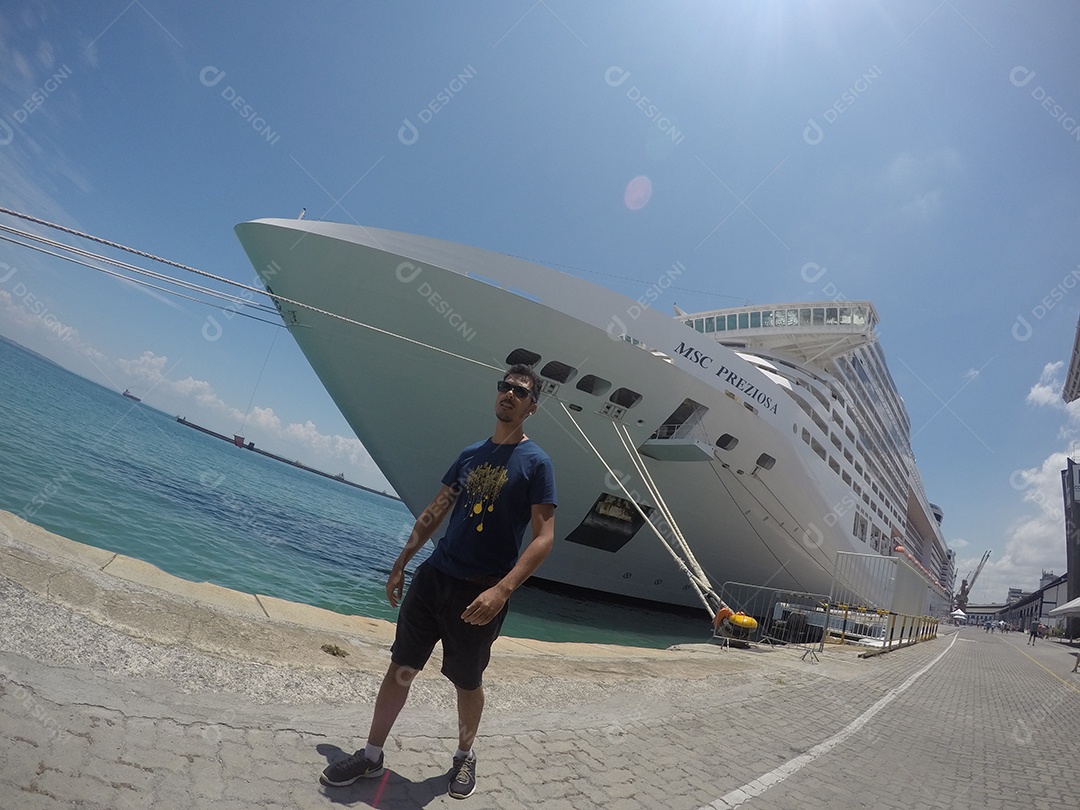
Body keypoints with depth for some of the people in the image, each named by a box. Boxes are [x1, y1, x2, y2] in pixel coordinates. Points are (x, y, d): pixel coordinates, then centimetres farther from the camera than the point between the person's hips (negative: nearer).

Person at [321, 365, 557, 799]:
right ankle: (371, 755, 32)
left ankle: (464, 756, 40)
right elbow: (434, 513, 15)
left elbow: (544, 537, -15)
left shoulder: (535, 463, -9)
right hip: (433, 576, 5)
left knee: (468, 683, 13)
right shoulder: (470, 453, 8)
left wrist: (501, 589, -25)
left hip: (480, 593, -4)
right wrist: (400, 563, 14)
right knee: (400, 668, 12)